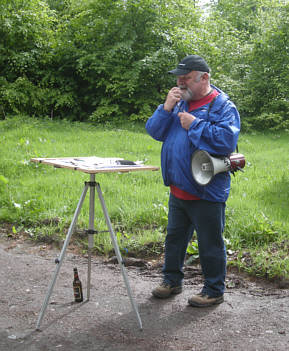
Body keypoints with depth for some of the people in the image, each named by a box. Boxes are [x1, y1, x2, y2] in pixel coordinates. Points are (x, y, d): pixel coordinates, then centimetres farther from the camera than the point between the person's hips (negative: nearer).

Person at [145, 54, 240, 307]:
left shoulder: (223, 106, -11)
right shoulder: (180, 102, 11)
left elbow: (228, 140, -26)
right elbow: (154, 131, 7)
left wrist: (194, 125, -21)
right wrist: (166, 109, -9)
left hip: (206, 193, -7)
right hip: (178, 190, 8)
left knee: (210, 243, 5)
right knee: (174, 238, 20)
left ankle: (214, 291, 21)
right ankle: (172, 281, 38)